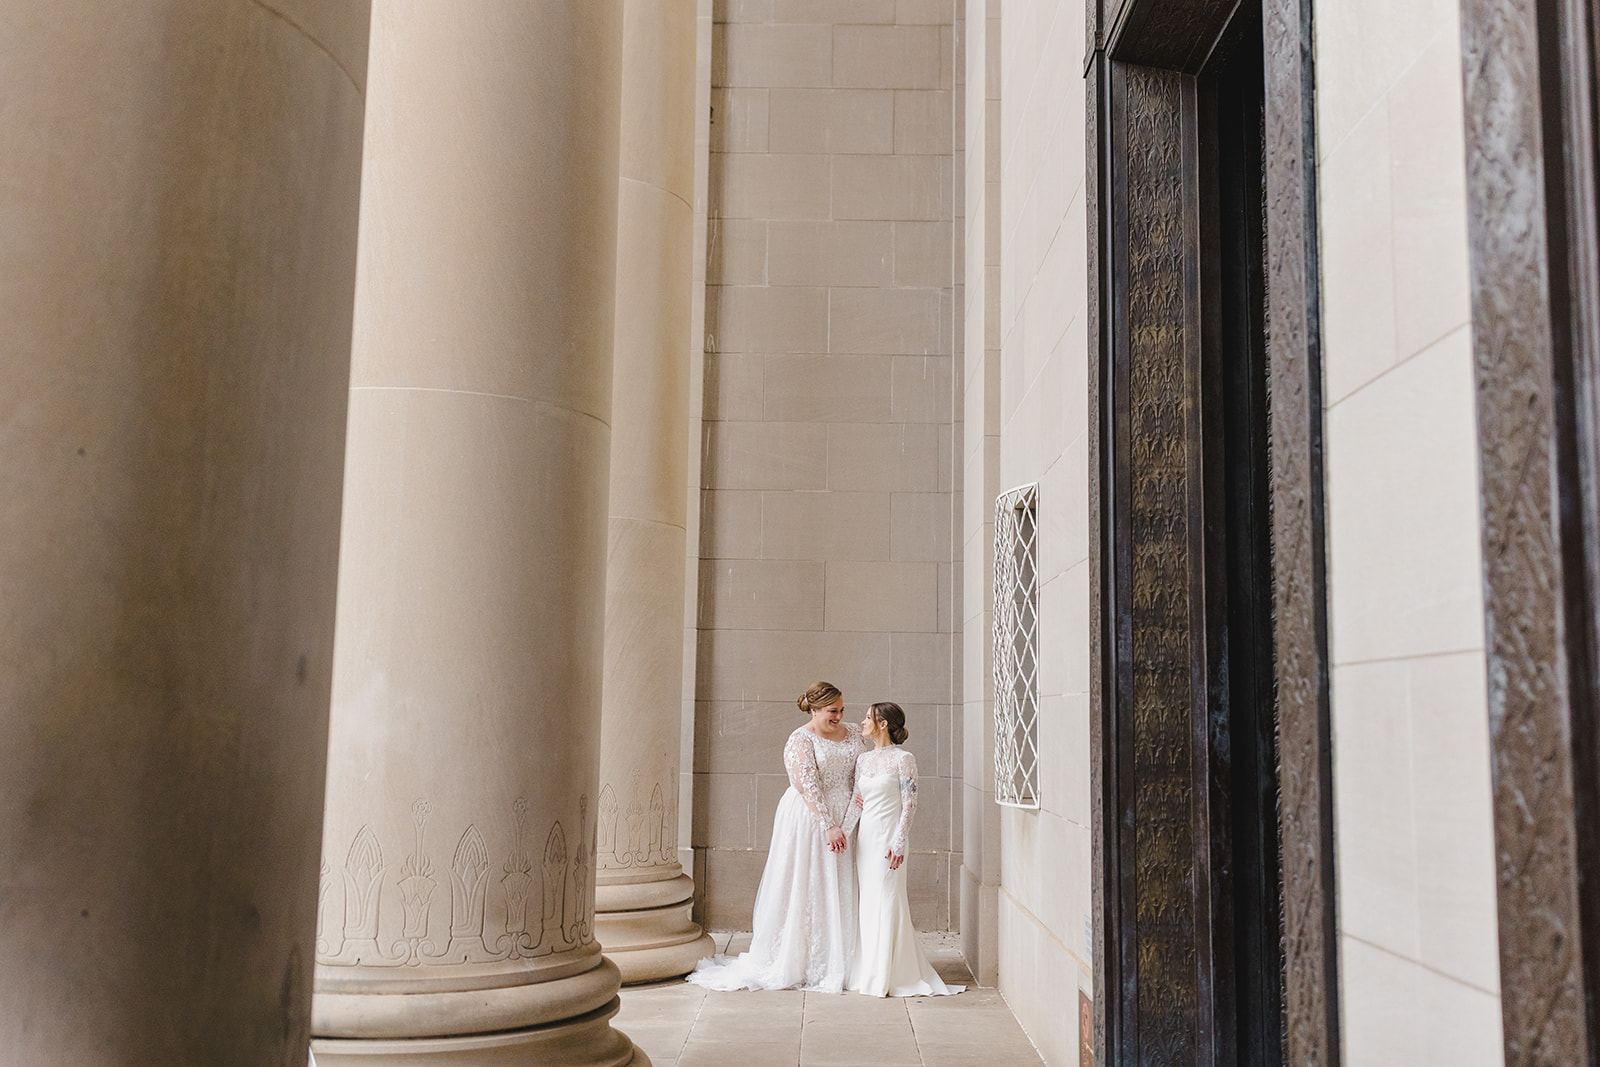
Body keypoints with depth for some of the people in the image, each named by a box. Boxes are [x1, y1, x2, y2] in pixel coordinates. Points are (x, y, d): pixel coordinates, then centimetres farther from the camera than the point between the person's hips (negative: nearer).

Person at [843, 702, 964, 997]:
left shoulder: (903, 759, -8)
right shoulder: (863, 759, 11)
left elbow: (910, 805, -10)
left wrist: (898, 843, -15)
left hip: (889, 834, -6)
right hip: (866, 834, 7)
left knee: (886, 900, -4)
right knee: (868, 901, 9)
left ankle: (886, 975, 3)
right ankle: (870, 970, 17)